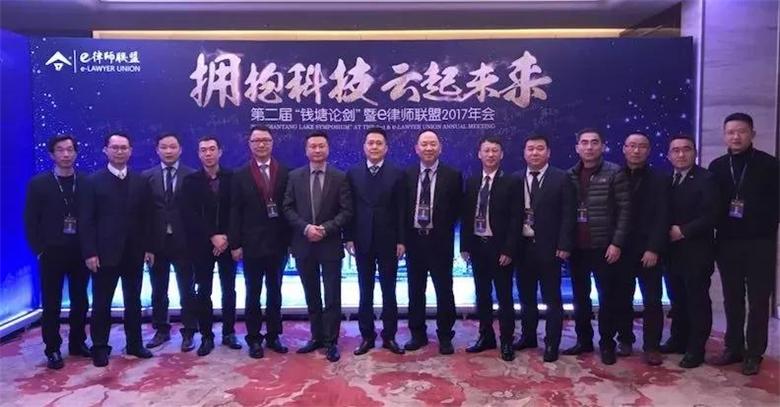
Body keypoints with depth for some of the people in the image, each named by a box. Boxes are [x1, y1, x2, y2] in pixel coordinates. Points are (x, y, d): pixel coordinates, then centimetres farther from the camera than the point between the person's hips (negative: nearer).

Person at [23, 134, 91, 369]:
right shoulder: (38, 183, 0)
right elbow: (30, 220, 0)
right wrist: (38, 249, -7)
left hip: (80, 251, 1)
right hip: (51, 252, -1)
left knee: (80, 301, 10)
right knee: (51, 303, 6)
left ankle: (77, 343, 24)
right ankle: (52, 350, 16)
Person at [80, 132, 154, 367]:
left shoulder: (140, 182, 7)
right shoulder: (93, 181, -2)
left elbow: (147, 218, 7)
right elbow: (86, 220, -6)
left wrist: (149, 248, 3)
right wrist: (89, 253, -12)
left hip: (134, 253, 3)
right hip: (105, 253, -3)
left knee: (134, 301, 11)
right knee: (102, 303, 6)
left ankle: (134, 344, 22)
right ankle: (100, 347, 18)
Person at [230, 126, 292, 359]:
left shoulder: (285, 173, 1)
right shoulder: (241, 175, 1)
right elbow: (235, 212, -1)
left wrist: (291, 239, -3)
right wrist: (235, 244, -6)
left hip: (278, 244, 1)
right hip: (251, 245, -1)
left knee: (274, 292, 11)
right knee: (253, 294, 9)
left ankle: (273, 336, 23)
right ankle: (254, 338, 19)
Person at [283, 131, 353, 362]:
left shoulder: (340, 177, -1)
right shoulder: (295, 176, 5)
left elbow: (346, 211, -5)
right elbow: (288, 209, 1)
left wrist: (326, 229, -18)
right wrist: (306, 228, -14)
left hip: (330, 244, -2)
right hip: (303, 244, 3)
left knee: (332, 297, 2)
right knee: (311, 296, 13)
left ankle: (331, 342, 12)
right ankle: (317, 337, 26)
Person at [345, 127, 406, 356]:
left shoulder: (396, 174, -1)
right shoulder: (353, 174, 3)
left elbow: (401, 211, -2)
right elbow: (349, 209, 3)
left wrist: (401, 240, -6)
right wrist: (349, 238, -2)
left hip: (388, 242, -1)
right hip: (362, 241, 1)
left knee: (389, 291, 8)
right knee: (365, 292, 9)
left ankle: (389, 336, 18)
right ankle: (367, 336, 18)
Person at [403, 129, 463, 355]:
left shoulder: (452, 175, -2)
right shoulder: (407, 175, 4)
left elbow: (457, 209, 0)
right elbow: (402, 207, 6)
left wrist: (444, 228, -7)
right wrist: (403, 237, -1)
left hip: (440, 241, -2)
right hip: (414, 239, 3)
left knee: (444, 290, 5)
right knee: (415, 290, 11)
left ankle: (445, 336, 18)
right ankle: (418, 334, 24)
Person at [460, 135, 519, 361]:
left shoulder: (510, 182, -6)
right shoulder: (471, 182, 8)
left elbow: (515, 219, -9)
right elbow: (466, 216, 9)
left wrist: (508, 250, -14)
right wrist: (465, 245, 3)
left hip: (499, 247, -4)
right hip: (477, 245, 5)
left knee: (504, 296, 4)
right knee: (482, 295, 12)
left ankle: (507, 341, 14)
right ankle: (486, 336, 24)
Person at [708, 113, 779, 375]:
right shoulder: (717, 166, 6)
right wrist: (720, 230, -4)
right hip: (727, 242, 3)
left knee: (758, 301, 4)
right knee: (732, 299, 10)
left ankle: (754, 354, 12)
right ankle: (734, 348, 21)